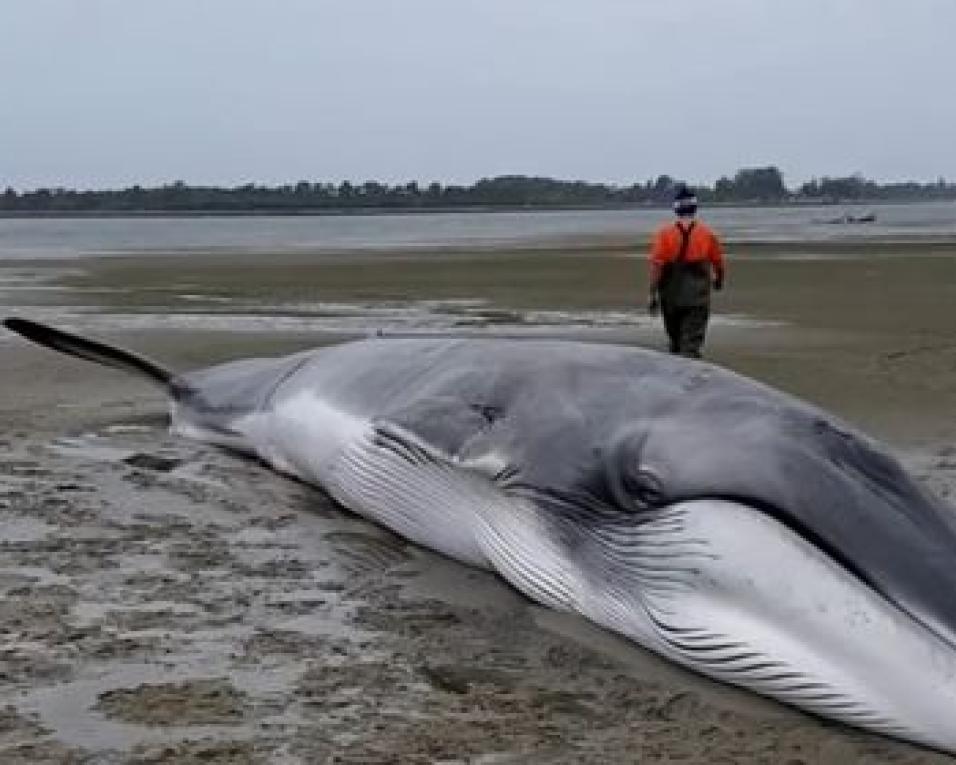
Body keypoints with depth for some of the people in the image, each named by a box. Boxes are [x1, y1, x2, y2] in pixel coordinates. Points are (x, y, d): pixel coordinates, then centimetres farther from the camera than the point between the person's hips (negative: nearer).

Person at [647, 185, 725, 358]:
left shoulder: (664, 233, -6)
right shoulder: (706, 233, -3)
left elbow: (656, 265, -11)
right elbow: (718, 260, 9)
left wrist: (653, 294, -7)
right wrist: (719, 279, 30)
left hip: (671, 293, 1)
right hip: (698, 295, -1)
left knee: (675, 339, 18)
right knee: (692, 340, -3)